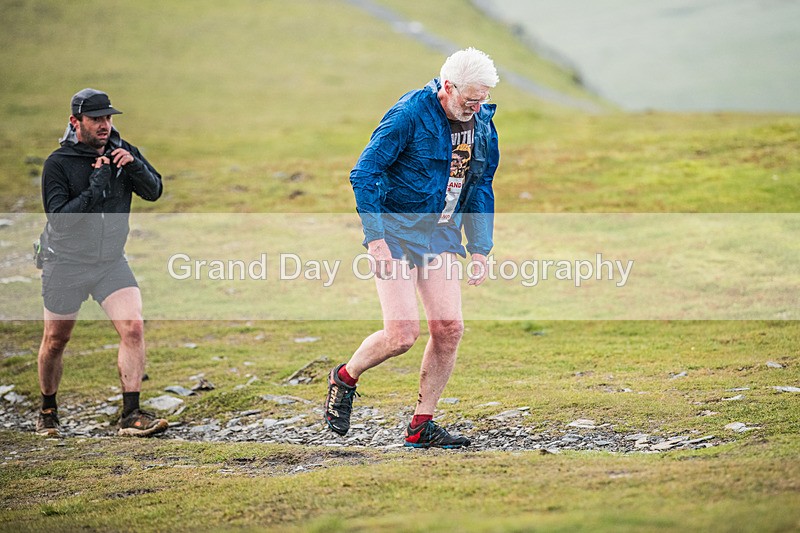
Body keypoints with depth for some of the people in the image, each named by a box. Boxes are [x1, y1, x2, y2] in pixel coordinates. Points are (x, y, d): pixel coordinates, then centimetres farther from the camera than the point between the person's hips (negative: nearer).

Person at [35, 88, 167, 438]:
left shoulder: (121, 151, 0)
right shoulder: (58, 164, -14)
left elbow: (153, 192, -3)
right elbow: (59, 218, -22)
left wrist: (133, 165, -21)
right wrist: (95, 189, -28)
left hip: (112, 262, 3)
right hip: (65, 264, -3)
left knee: (133, 327, -16)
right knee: (55, 342, 9)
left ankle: (131, 416, -14)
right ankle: (48, 411, 32)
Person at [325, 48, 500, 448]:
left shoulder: (482, 125, 5)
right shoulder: (410, 114, -16)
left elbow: (481, 187, 17)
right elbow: (364, 173, -14)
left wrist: (480, 248, 11)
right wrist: (375, 238, -19)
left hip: (440, 235, 6)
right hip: (395, 232, -6)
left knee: (449, 328, -4)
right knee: (402, 333, -14)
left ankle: (421, 424, 8)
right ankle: (344, 378, 15)